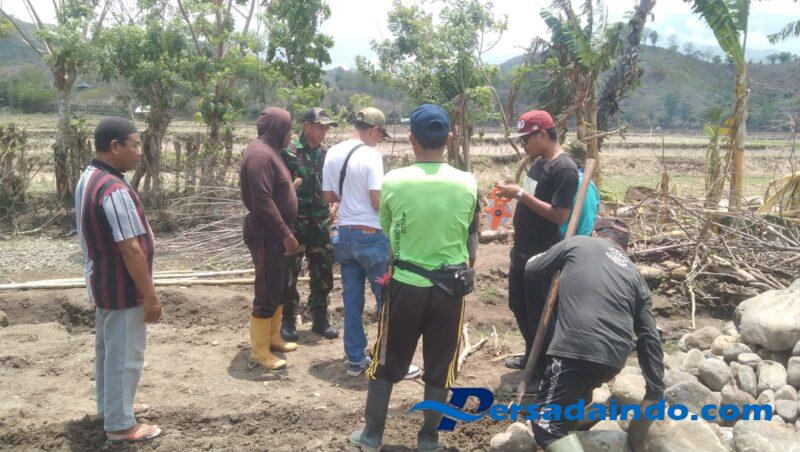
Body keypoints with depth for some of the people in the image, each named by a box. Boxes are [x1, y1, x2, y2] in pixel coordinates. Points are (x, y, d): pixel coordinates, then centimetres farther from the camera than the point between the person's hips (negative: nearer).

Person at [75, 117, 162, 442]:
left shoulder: (88, 179, 6)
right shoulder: (114, 190, -27)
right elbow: (131, 249, -26)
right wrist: (150, 295, -19)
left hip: (101, 282, 10)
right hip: (123, 289, -10)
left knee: (108, 349, 22)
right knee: (124, 356, 3)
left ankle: (111, 406, 39)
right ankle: (120, 424, 16)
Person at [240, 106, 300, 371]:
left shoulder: (269, 151, 13)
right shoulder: (260, 154, -19)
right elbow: (263, 201, -25)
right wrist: (285, 234, -24)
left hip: (276, 234, 10)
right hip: (266, 236, -10)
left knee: (280, 289, 19)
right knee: (267, 294, -3)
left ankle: (273, 338, 33)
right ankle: (259, 351, 8)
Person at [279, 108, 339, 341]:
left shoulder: (325, 155, 9)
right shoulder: (289, 152, -8)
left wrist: (332, 207, 3)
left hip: (320, 224, 5)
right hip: (295, 225, -5)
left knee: (323, 275, 10)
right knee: (289, 274, 4)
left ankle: (320, 319, 24)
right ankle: (287, 320, 18)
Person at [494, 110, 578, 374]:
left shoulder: (565, 169, -19)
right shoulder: (539, 162, 9)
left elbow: (559, 215, -25)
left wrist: (521, 194, -24)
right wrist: (514, 193, 5)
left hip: (542, 255, -10)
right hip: (522, 250, 10)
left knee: (539, 313, 2)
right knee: (518, 305, 21)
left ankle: (544, 371, 19)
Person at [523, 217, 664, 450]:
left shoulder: (578, 243, 14)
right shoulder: (635, 275, 24)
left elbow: (531, 270, 19)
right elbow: (649, 337, 19)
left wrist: (552, 258, 42)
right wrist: (654, 393, 22)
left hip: (577, 349, -6)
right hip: (615, 358, 6)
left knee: (546, 424, -8)